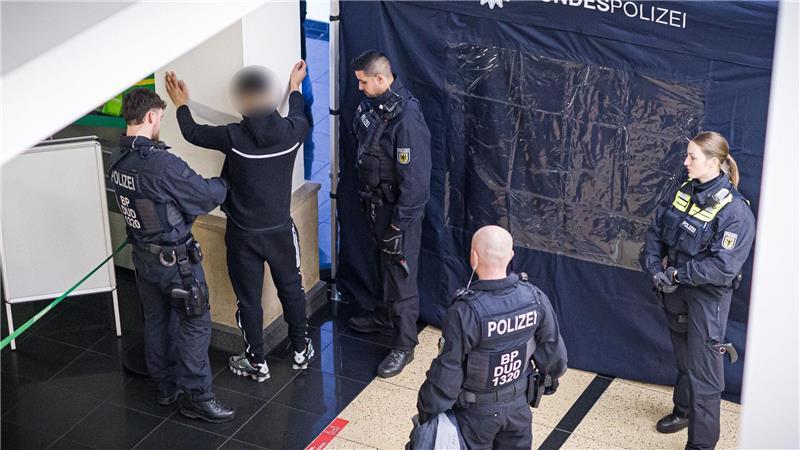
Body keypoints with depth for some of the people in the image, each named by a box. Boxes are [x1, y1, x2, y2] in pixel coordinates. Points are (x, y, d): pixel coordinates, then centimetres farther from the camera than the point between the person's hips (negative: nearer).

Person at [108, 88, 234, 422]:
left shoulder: (118, 160, 0)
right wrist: (226, 183, 1)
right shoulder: (160, 163, -27)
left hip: (142, 254, 8)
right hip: (174, 257, -8)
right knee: (195, 324, 3)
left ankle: (166, 386, 33)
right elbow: (207, 195, -20)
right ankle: (197, 397, 10)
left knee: (156, 320, 20)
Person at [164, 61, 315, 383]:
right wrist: (295, 87, 30)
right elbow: (297, 116, 12)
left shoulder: (234, 137, -23)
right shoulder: (291, 131, -15)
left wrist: (181, 104, 15)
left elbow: (193, 133, -4)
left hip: (243, 234, -3)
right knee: (291, 290, 22)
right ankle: (301, 351, 37)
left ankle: (257, 362, 28)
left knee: (249, 299, 14)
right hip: (281, 230, 3)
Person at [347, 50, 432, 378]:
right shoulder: (373, 104, -2)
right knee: (383, 263, 27)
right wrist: (367, 198, 20)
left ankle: (403, 346, 14)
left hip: (400, 209, -9)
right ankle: (384, 316, 48)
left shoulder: (406, 120, -30)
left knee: (400, 275, 2)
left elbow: (415, 179, -28)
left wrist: (398, 225, -23)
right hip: (376, 202, 9)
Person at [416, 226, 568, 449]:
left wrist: (427, 412, -9)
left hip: (476, 411, -4)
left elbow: (447, 371, -23)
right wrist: (551, 378, 20)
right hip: (518, 403, 4)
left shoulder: (465, 312, -31)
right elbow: (553, 350, -1)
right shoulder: (534, 298, -15)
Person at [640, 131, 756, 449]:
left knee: (702, 370, -2)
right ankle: (683, 410, 48)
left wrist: (677, 274, -21)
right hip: (675, 290, 7)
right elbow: (655, 232, 5)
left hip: (708, 295, -7)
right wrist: (654, 268, -10)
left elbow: (723, 265, -25)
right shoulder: (684, 193, -1)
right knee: (683, 357, 26)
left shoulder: (735, 210, -21)